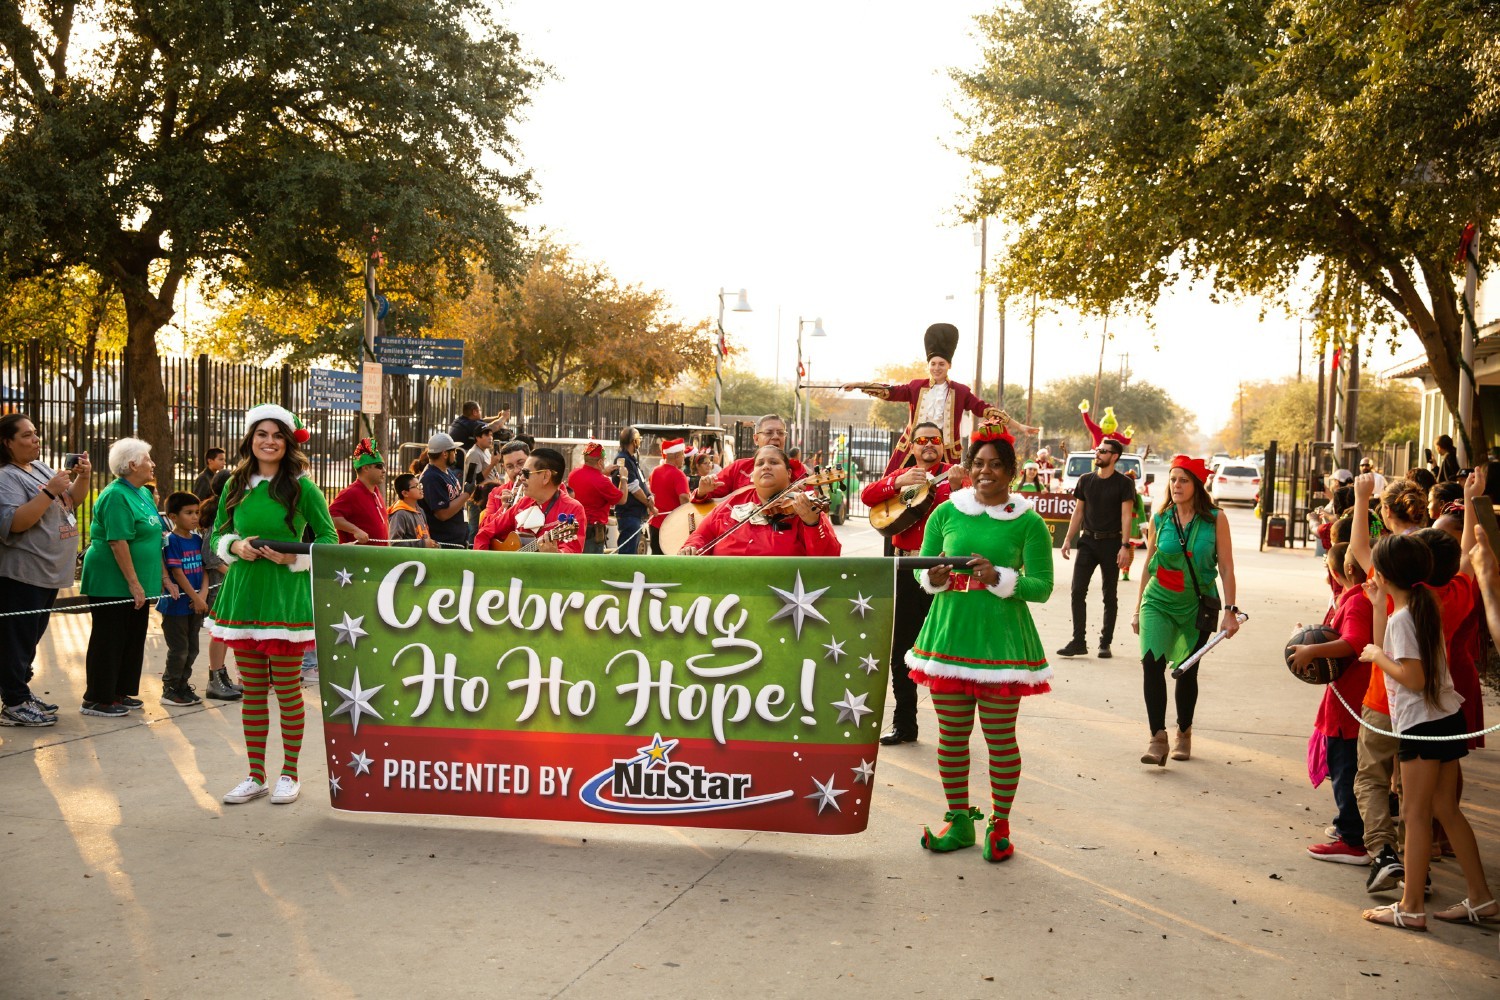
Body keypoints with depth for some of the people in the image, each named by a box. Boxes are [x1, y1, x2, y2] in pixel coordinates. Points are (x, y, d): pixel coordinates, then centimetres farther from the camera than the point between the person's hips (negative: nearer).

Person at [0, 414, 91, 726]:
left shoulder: (41, 468, 13)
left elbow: (73, 500, 20)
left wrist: (82, 476, 1)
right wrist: (50, 490, -25)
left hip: (49, 572, 9)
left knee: (31, 637, 16)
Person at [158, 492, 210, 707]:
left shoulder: (197, 539, 8)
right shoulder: (171, 541, -13)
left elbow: (203, 568, 8)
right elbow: (177, 573, -16)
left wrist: (203, 594, -8)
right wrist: (195, 598, -15)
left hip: (196, 604, 7)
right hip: (176, 604, -7)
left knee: (192, 649, 13)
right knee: (178, 650, -1)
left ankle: (182, 686, 25)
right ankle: (170, 690, 11)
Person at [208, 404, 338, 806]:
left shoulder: (302, 487, -4)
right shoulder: (235, 486, 8)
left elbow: (329, 538, 0)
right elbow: (217, 535, 16)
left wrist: (293, 557, -14)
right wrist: (235, 546, -6)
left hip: (286, 598, -4)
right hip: (243, 595, 4)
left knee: (287, 690, 2)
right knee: (252, 691, 10)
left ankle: (289, 774, 15)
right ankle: (256, 776, 20)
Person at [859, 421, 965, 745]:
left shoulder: (953, 475, 2)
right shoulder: (903, 475, 14)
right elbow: (867, 496, -1)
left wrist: (956, 487, -31)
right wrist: (899, 483, -14)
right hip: (906, 570, 4)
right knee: (902, 651, 10)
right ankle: (904, 725, 22)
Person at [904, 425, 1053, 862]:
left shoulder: (1029, 522, -2)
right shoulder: (946, 513, 5)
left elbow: (1042, 586, -5)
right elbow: (922, 570, 10)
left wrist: (998, 578, -20)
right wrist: (934, 579, -13)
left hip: (1002, 640, -3)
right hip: (949, 634, 3)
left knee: (1000, 737, 5)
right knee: (951, 734, 9)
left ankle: (999, 824, 20)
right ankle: (958, 821, 24)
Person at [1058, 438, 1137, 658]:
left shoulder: (1124, 483, -4)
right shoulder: (1085, 480, 8)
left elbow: (1126, 515, -8)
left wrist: (1125, 546, -16)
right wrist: (1068, 538, 6)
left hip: (1111, 542, -3)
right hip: (1088, 541, 3)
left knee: (1109, 595, 5)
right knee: (1078, 591, -4)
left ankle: (1105, 643, 13)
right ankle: (1078, 641, 0)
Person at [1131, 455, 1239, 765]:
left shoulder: (1215, 519, -4)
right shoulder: (1160, 520, 1)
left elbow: (1226, 568, -3)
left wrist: (1230, 611, -8)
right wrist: (1138, 609, 11)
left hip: (1197, 605, -1)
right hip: (1159, 602, 1)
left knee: (1187, 670, 9)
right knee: (1152, 662, -18)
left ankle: (1184, 732, 31)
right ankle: (1158, 738, -16)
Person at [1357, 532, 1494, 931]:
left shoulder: (1402, 618, -18)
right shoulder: (1422, 607, 9)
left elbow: (1413, 678, -23)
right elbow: (1389, 652, 19)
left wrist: (1377, 656, -10)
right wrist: (1379, 606, 14)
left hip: (1423, 722, -9)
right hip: (1446, 717, 9)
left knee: (1416, 813, -2)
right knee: (1446, 809, 15)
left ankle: (1411, 907, 3)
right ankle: (1481, 899, 20)